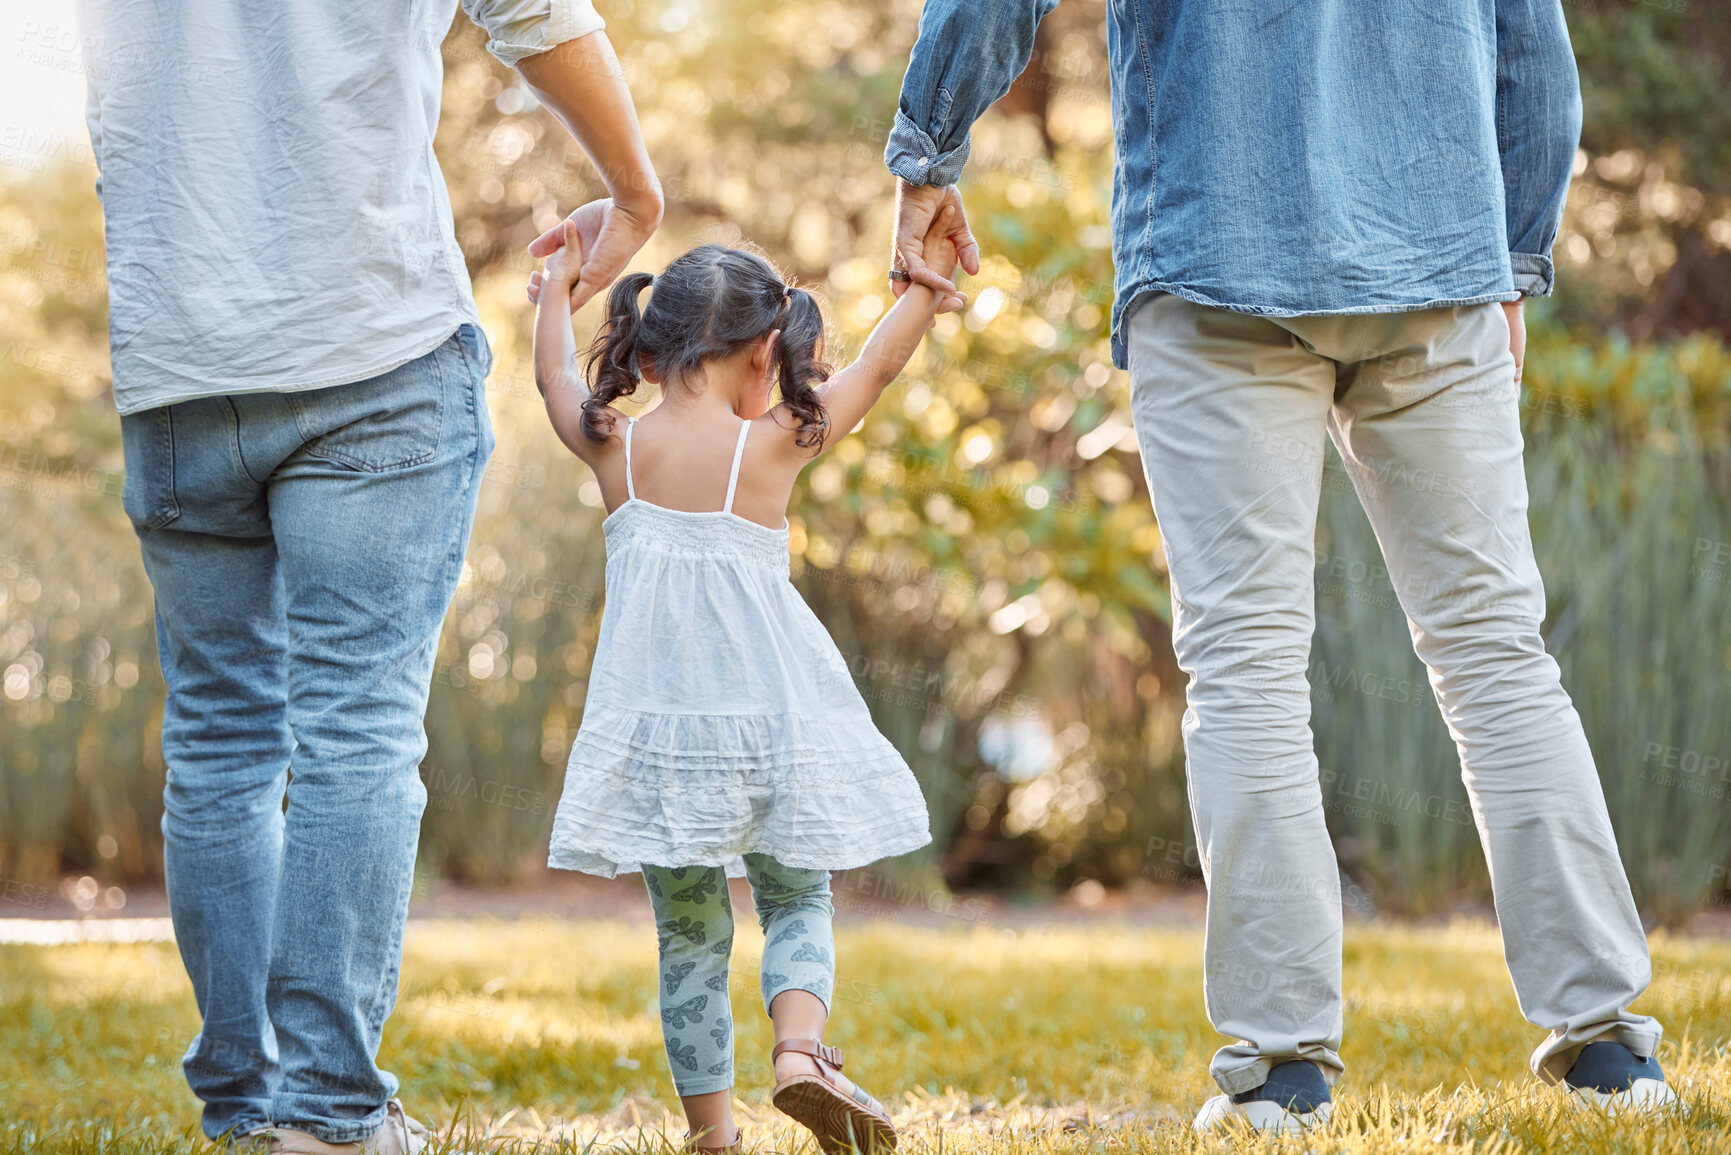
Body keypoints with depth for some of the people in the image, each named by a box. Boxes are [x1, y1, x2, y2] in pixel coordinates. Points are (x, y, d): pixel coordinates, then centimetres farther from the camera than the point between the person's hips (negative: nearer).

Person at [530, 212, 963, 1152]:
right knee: (796, 904, 13)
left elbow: (555, 378, 21)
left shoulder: (614, 448, 0)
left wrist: (556, 288, 39)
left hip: (659, 735, 2)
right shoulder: (773, 445, -6)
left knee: (689, 934, 9)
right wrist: (931, 275, 22)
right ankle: (799, 1050, -13)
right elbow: (874, 367, 7)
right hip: (768, 720, -2)